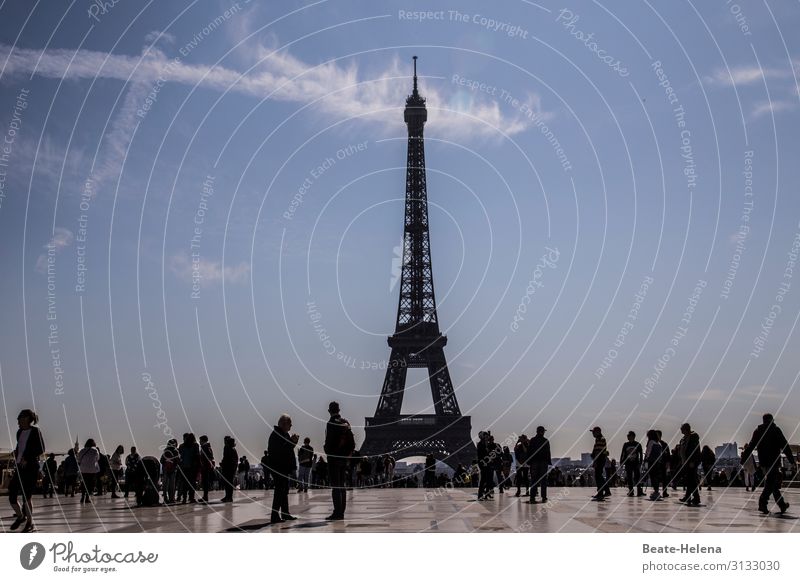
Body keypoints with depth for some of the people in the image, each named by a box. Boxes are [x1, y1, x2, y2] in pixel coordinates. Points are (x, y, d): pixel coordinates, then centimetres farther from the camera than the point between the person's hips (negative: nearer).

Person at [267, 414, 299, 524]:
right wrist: (292, 442, -22)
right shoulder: (276, 434, -16)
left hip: (284, 467, 11)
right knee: (280, 491, -11)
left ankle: (285, 514, 24)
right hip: (278, 468, -11)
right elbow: (280, 450, -25)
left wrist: (293, 442, 5)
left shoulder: (284, 434, 16)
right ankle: (275, 516, -10)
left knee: (284, 491, 16)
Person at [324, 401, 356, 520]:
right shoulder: (346, 423, 9)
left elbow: (329, 442, -18)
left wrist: (326, 450, 0)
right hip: (344, 458, 7)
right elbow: (352, 443, 10)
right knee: (341, 485, 12)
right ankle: (341, 512, 14)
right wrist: (347, 453, 15)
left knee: (335, 486, -6)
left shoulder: (331, 423, -12)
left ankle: (337, 512, -9)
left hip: (334, 458, -7)